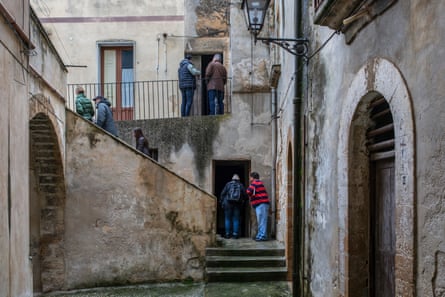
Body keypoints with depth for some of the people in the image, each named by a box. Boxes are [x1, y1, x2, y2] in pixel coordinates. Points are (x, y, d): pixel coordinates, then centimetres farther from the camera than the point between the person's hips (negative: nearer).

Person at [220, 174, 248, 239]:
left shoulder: (228, 184, 3)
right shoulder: (241, 185, 6)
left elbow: (223, 193, -1)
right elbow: (245, 195, 4)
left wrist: (222, 202, 6)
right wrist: (242, 201, 21)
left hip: (228, 203, -1)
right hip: (238, 204, 1)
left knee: (228, 219, 4)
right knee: (236, 219, 5)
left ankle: (227, 234, 2)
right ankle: (235, 234, 2)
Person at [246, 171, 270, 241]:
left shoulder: (255, 183, -8)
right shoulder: (258, 183, 25)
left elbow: (249, 191, -20)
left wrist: (250, 196, 0)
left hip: (261, 204, -11)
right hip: (260, 204, 11)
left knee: (262, 221, -11)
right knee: (260, 221, 13)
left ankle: (263, 236, -12)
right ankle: (259, 235, 17)